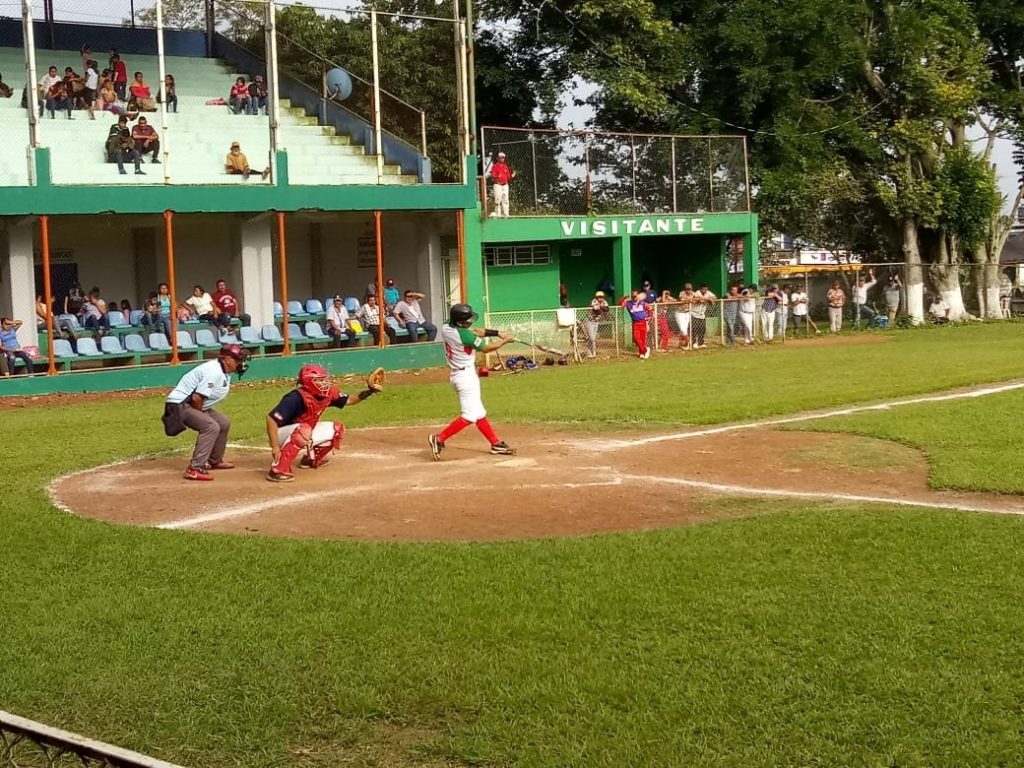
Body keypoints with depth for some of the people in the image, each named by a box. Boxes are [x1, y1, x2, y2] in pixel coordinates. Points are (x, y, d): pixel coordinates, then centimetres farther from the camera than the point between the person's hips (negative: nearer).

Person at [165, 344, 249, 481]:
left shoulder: (225, 372, 8)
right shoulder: (214, 372, -24)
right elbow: (196, 398, -28)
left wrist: (204, 413, 5)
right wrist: (202, 415, -12)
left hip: (194, 406, 11)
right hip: (179, 405, -11)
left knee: (223, 422, 16)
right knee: (211, 426, -25)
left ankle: (214, 461, 29)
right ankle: (195, 469, -26)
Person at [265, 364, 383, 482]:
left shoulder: (328, 393, -7)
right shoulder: (297, 397, -30)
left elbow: (349, 400, 8)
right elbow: (271, 418, -31)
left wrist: (369, 391, -7)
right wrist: (275, 446, -36)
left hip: (306, 436, 8)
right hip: (282, 435, -8)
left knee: (337, 429, 5)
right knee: (303, 430, -40)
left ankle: (311, 459, 18)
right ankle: (277, 470, -34)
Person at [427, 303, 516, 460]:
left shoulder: (446, 327, 0)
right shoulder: (464, 335, -23)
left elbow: (474, 331, 10)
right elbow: (485, 348, -8)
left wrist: (497, 333, 3)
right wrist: (505, 340, 6)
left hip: (456, 374, 10)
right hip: (466, 375, -10)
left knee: (479, 413, 14)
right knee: (470, 415, -10)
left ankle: (496, 443, 22)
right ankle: (439, 439, -12)